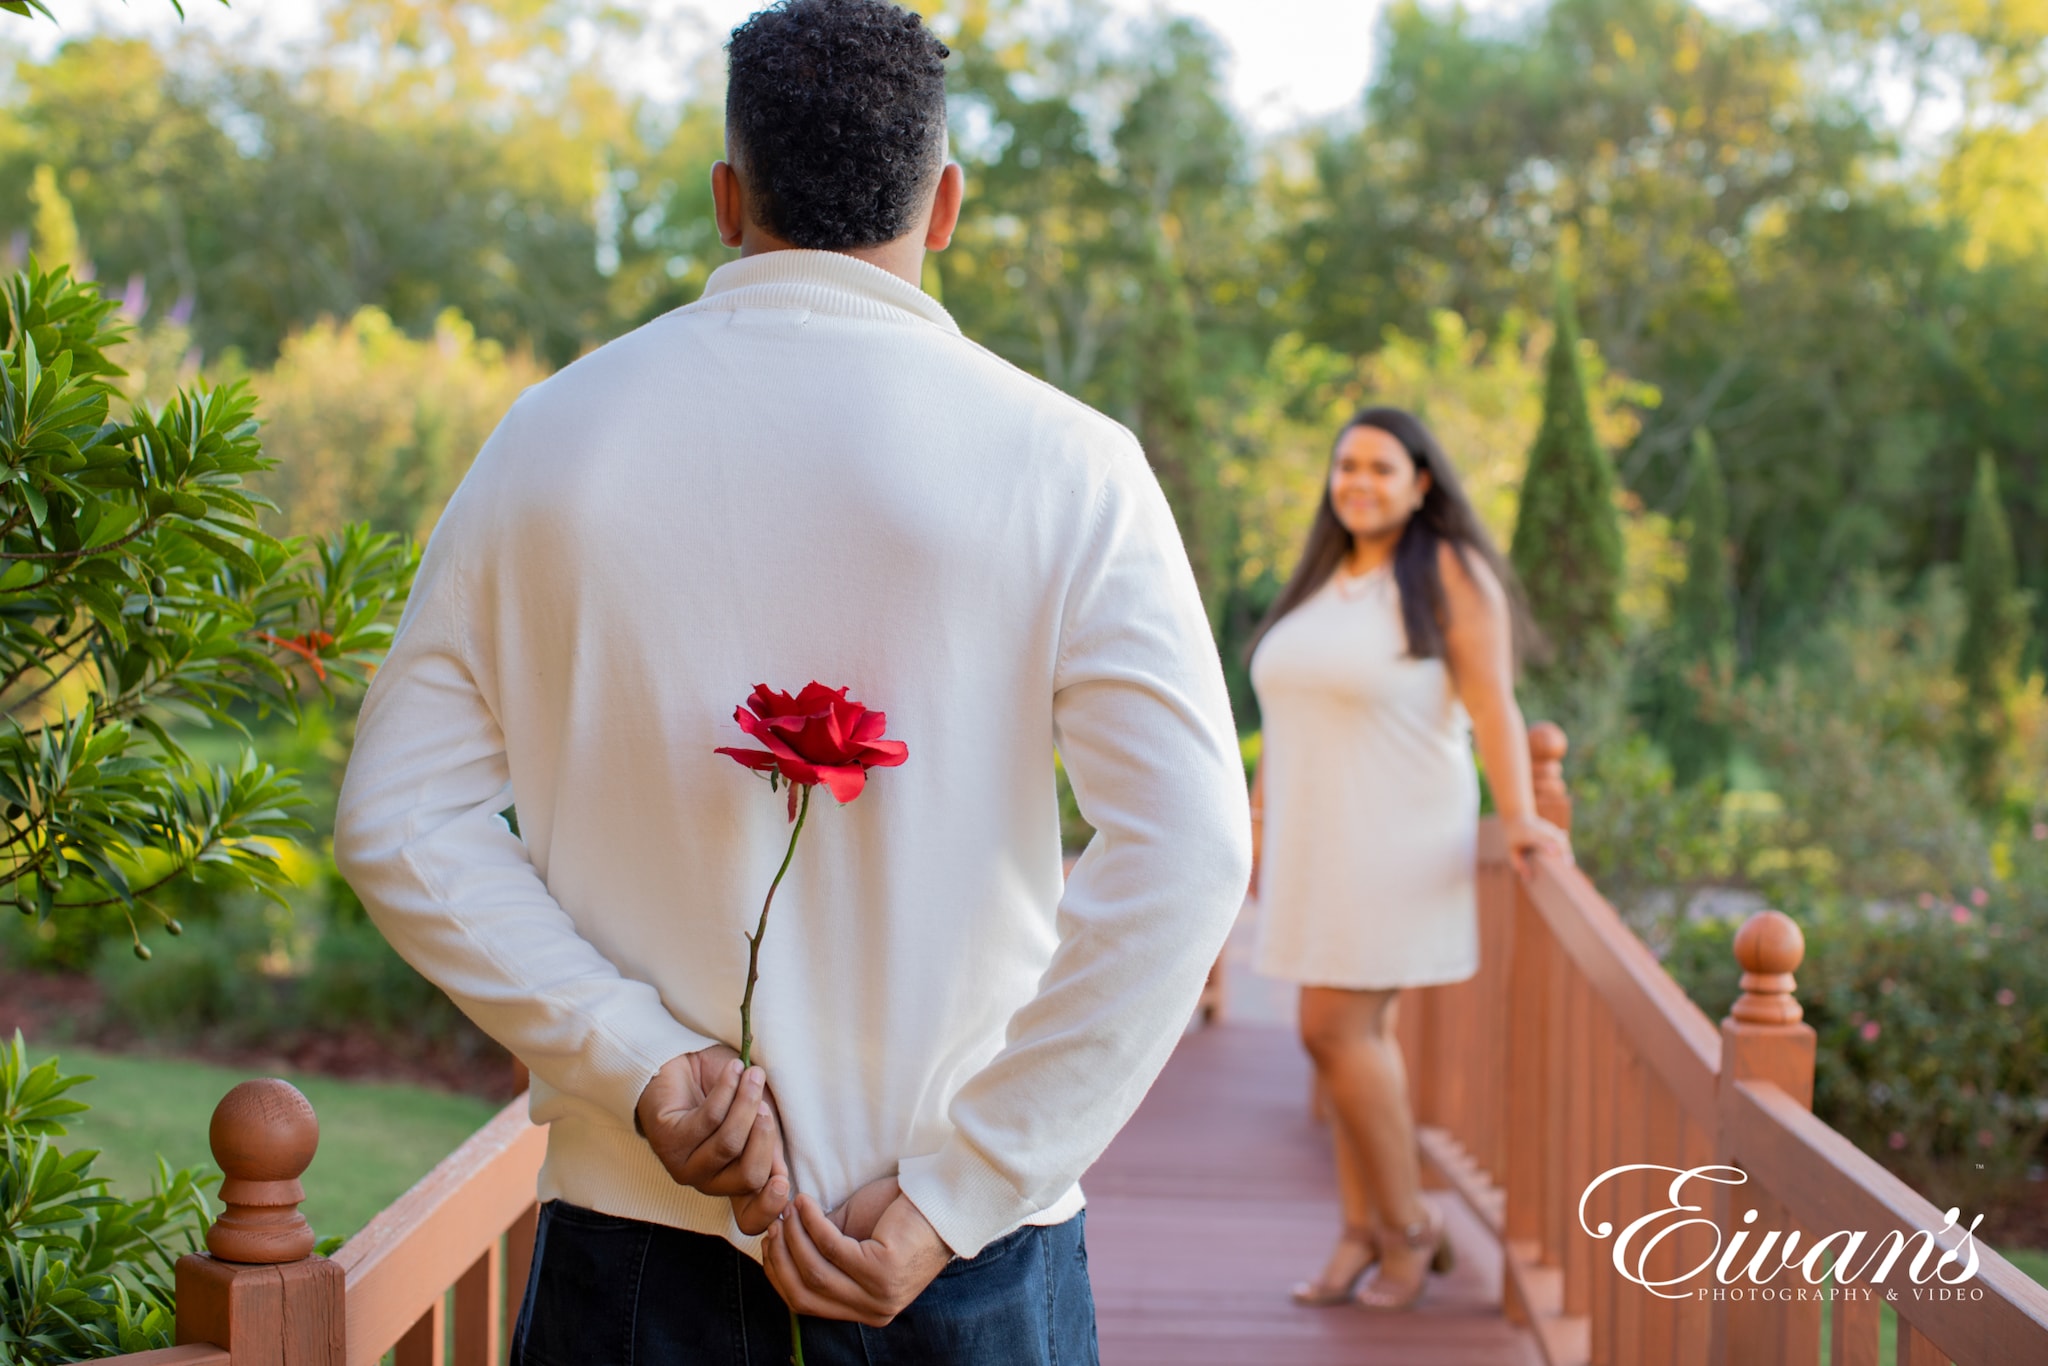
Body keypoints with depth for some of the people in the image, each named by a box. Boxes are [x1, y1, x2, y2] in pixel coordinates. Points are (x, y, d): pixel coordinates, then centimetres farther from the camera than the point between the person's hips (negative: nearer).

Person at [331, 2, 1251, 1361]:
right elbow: (1188, 852, -16)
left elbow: (398, 819, -2)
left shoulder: (555, 434, 1)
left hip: (635, 1234, 2)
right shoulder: (1060, 461, -8)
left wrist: (642, 1066, -8)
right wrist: (951, 1199, -14)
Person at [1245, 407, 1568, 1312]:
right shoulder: (1321, 578, 15)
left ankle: (1408, 1228, 3)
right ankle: (1362, 1233, 12)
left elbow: (1491, 703, -13)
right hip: (1315, 841, 7)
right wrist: (1259, 813, 18)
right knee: (1351, 1033, 7)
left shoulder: (1450, 574, -6)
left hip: (1395, 839, -7)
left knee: (1337, 1028, -11)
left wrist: (1519, 815, -22)